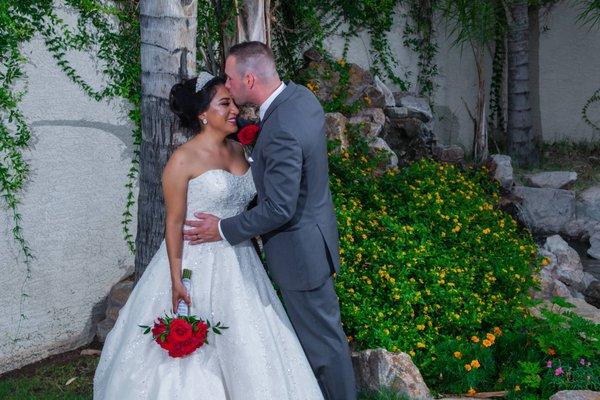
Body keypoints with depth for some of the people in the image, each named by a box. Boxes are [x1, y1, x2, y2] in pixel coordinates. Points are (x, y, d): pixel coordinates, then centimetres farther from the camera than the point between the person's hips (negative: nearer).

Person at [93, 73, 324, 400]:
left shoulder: (238, 151, 6)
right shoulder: (183, 160, -13)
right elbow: (174, 223, -13)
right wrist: (176, 281, -16)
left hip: (239, 265, 6)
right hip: (198, 265, -6)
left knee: (243, 348, 13)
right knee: (193, 356, 4)